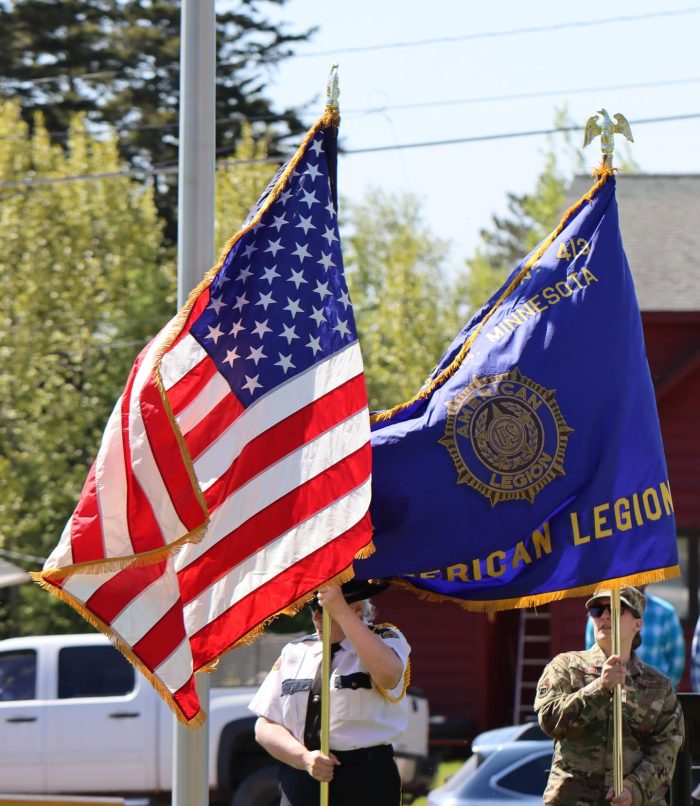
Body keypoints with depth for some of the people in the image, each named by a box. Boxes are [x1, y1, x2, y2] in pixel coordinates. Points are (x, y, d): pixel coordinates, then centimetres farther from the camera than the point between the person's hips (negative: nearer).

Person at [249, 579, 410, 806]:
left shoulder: (385, 640, 3)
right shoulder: (295, 652, 15)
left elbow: (388, 674, -24)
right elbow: (265, 727, 10)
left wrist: (341, 612, -26)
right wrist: (304, 758, -10)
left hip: (365, 786, -4)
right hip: (299, 785, 4)